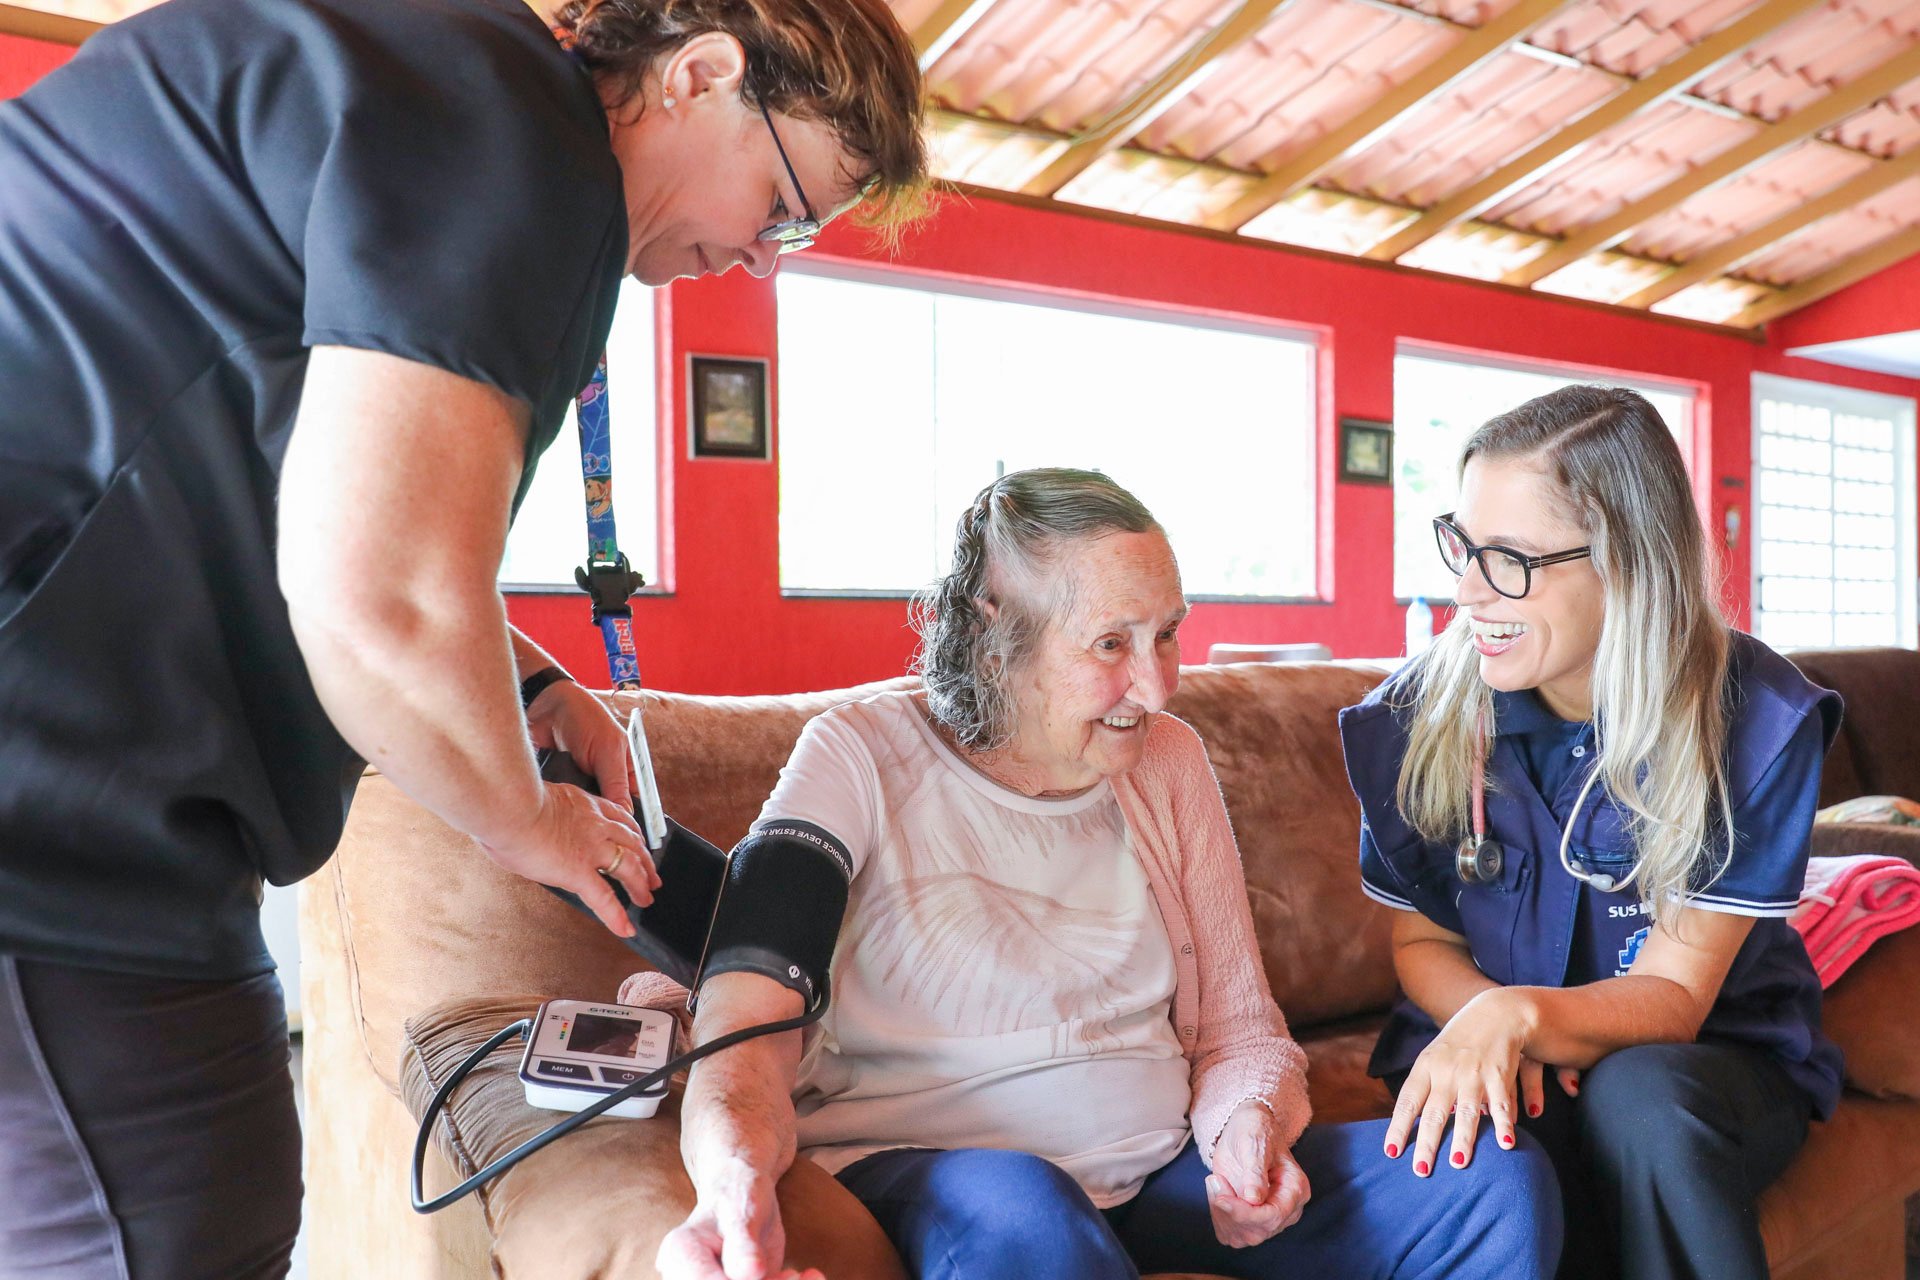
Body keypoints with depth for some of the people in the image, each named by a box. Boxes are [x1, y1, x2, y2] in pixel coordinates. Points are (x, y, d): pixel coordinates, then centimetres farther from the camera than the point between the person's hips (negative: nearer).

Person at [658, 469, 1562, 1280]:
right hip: (919, 1173, -5)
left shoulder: (1170, 761, 7)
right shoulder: (860, 759, -8)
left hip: (1163, 1167, 5)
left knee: (1503, 1178, -10)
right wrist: (734, 1182, -40)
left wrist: (1251, 1128, -13)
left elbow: (1239, 1026, 11)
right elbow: (749, 1032, -17)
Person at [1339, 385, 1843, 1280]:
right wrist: (1490, 1029, -22)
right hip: (1485, 1047, 0)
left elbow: (1671, 996, -17)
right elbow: (1421, 940, 1)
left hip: (1715, 1058, 0)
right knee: (1483, 1131, -34)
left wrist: (1525, 1016, -38)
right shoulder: (1419, 715, -11)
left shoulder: (1754, 721, -16)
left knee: (1639, 1095, -35)